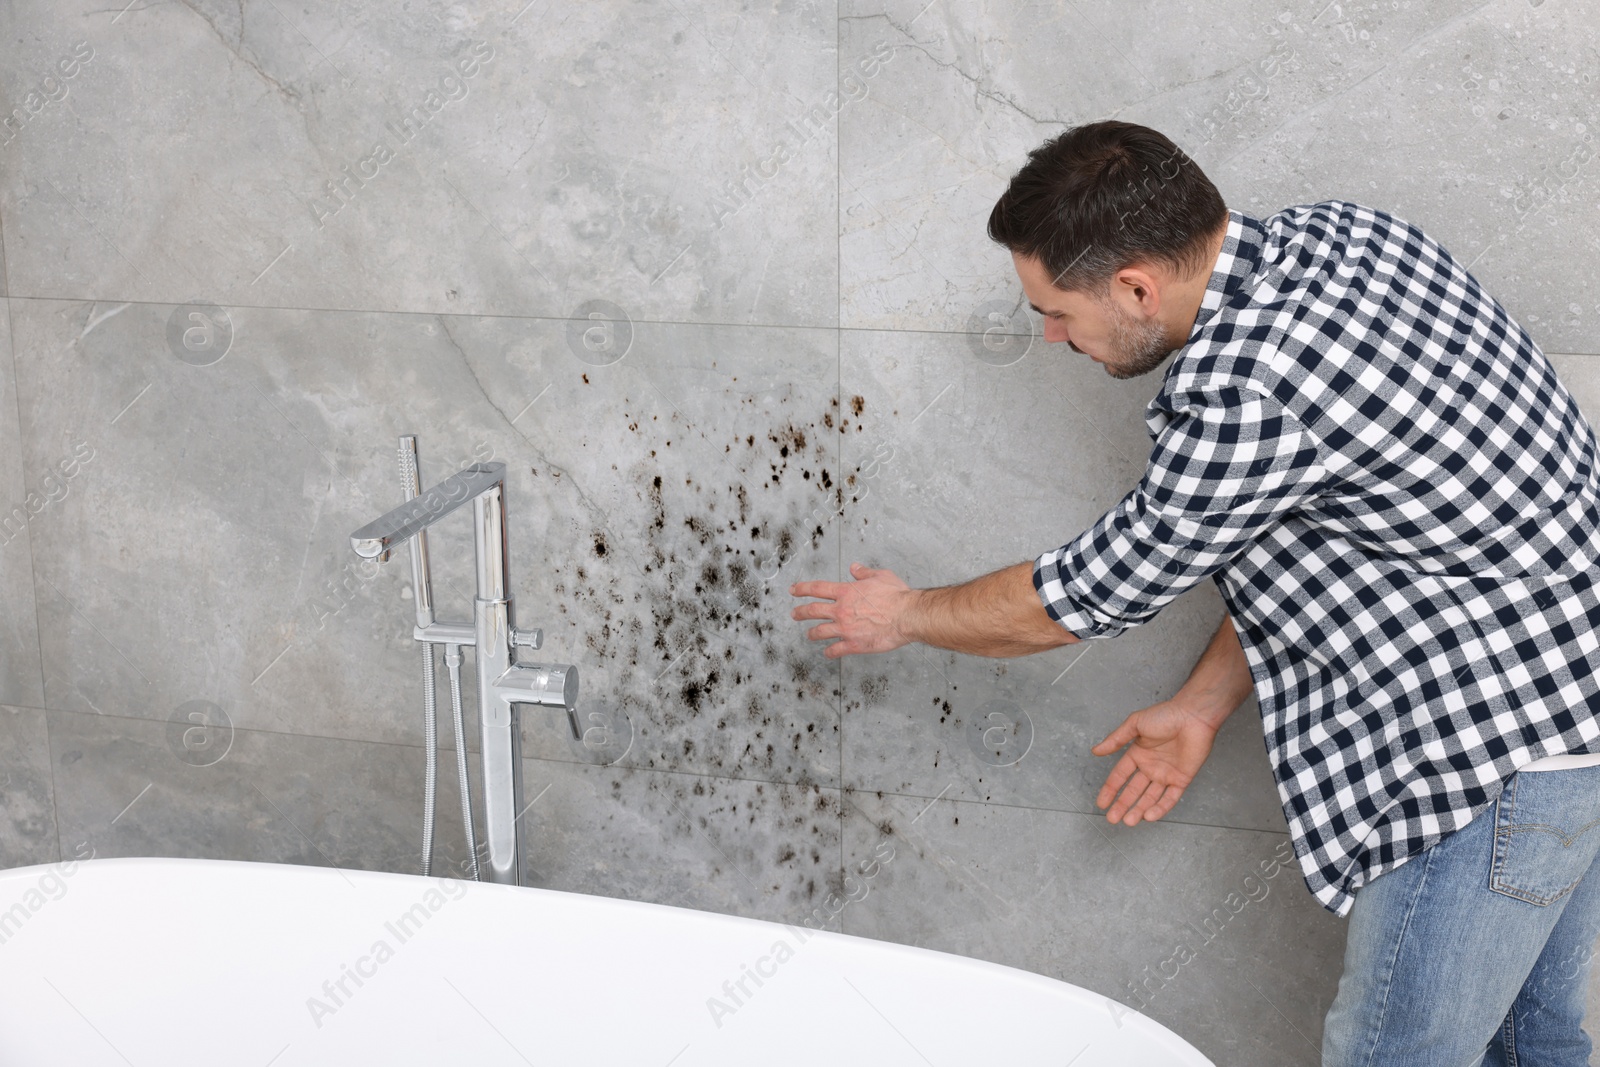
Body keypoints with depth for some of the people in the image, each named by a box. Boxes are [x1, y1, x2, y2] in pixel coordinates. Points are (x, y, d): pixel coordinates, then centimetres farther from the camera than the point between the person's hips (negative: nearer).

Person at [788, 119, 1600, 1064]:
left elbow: (1084, 599, -11)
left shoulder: (1242, 398, -28)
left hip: (1509, 750, -10)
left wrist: (907, 616, 7)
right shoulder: (1335, 234, 1)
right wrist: (1206, 702, 13)